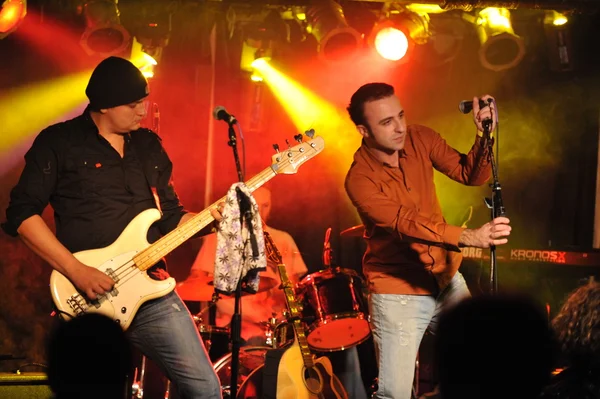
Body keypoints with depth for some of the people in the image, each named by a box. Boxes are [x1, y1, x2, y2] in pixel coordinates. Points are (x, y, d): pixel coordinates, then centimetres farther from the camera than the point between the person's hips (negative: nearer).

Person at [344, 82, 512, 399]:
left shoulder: (420, 140, -3)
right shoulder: (359, 178, -19)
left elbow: (471, 175, -3)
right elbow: (406, 223, -31)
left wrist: (483, 135, -23)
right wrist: (470, 237, -44)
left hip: (446, 279, 5)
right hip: (399, 294, -5)